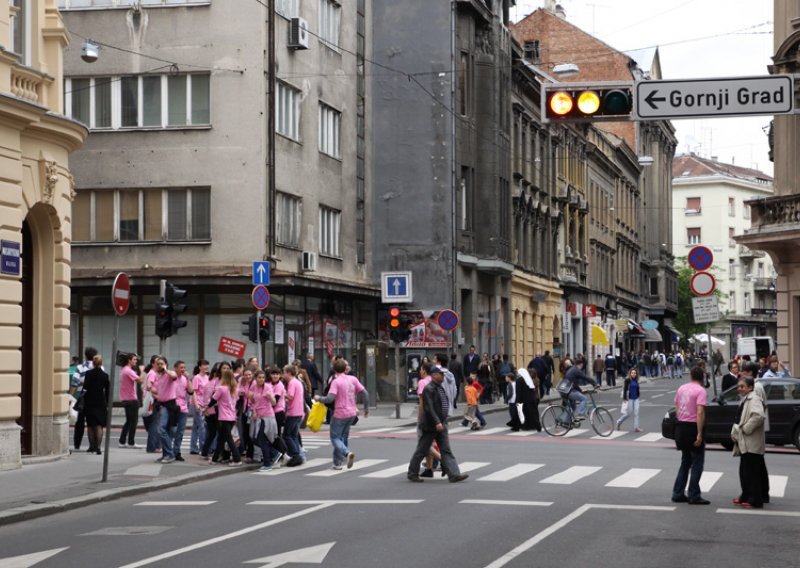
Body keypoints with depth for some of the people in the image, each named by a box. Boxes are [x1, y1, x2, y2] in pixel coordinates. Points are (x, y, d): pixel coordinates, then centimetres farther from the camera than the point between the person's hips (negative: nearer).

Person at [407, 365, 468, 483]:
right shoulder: (429, 389, -16)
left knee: (446, 451, 2)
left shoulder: (440, 388, 12)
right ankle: (412, 474, 17)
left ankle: (454, 474, -3)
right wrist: (437, 423, -27)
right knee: (422, 451, 4)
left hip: (441, 424, 8)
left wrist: (443, 422, 18)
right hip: (430, 425, -8)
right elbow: (429, 408, -23)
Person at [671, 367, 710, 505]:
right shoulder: (700, 391, -13)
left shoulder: (681, 388, 8)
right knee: (697, 463, 2)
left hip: (681, 426, 7)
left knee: (685, 461, 18)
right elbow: (700, 412, -21)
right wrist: (699, 434, -23)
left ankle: (678, 494, 17)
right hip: (693, 427, -7)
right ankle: (694, 496, 0)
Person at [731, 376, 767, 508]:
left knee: (752, 472, -8)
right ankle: (745, 497, 24)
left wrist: (746, 429, -21)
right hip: (744, 443, 10)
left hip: (752, 444, -10)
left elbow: (758, 416, -30)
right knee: (744, 471, 15)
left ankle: (755, 501, -5)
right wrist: (734, 432, 9)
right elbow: (739, 420, 26)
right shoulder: (744, 400, 18)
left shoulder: (753, 400, -13)